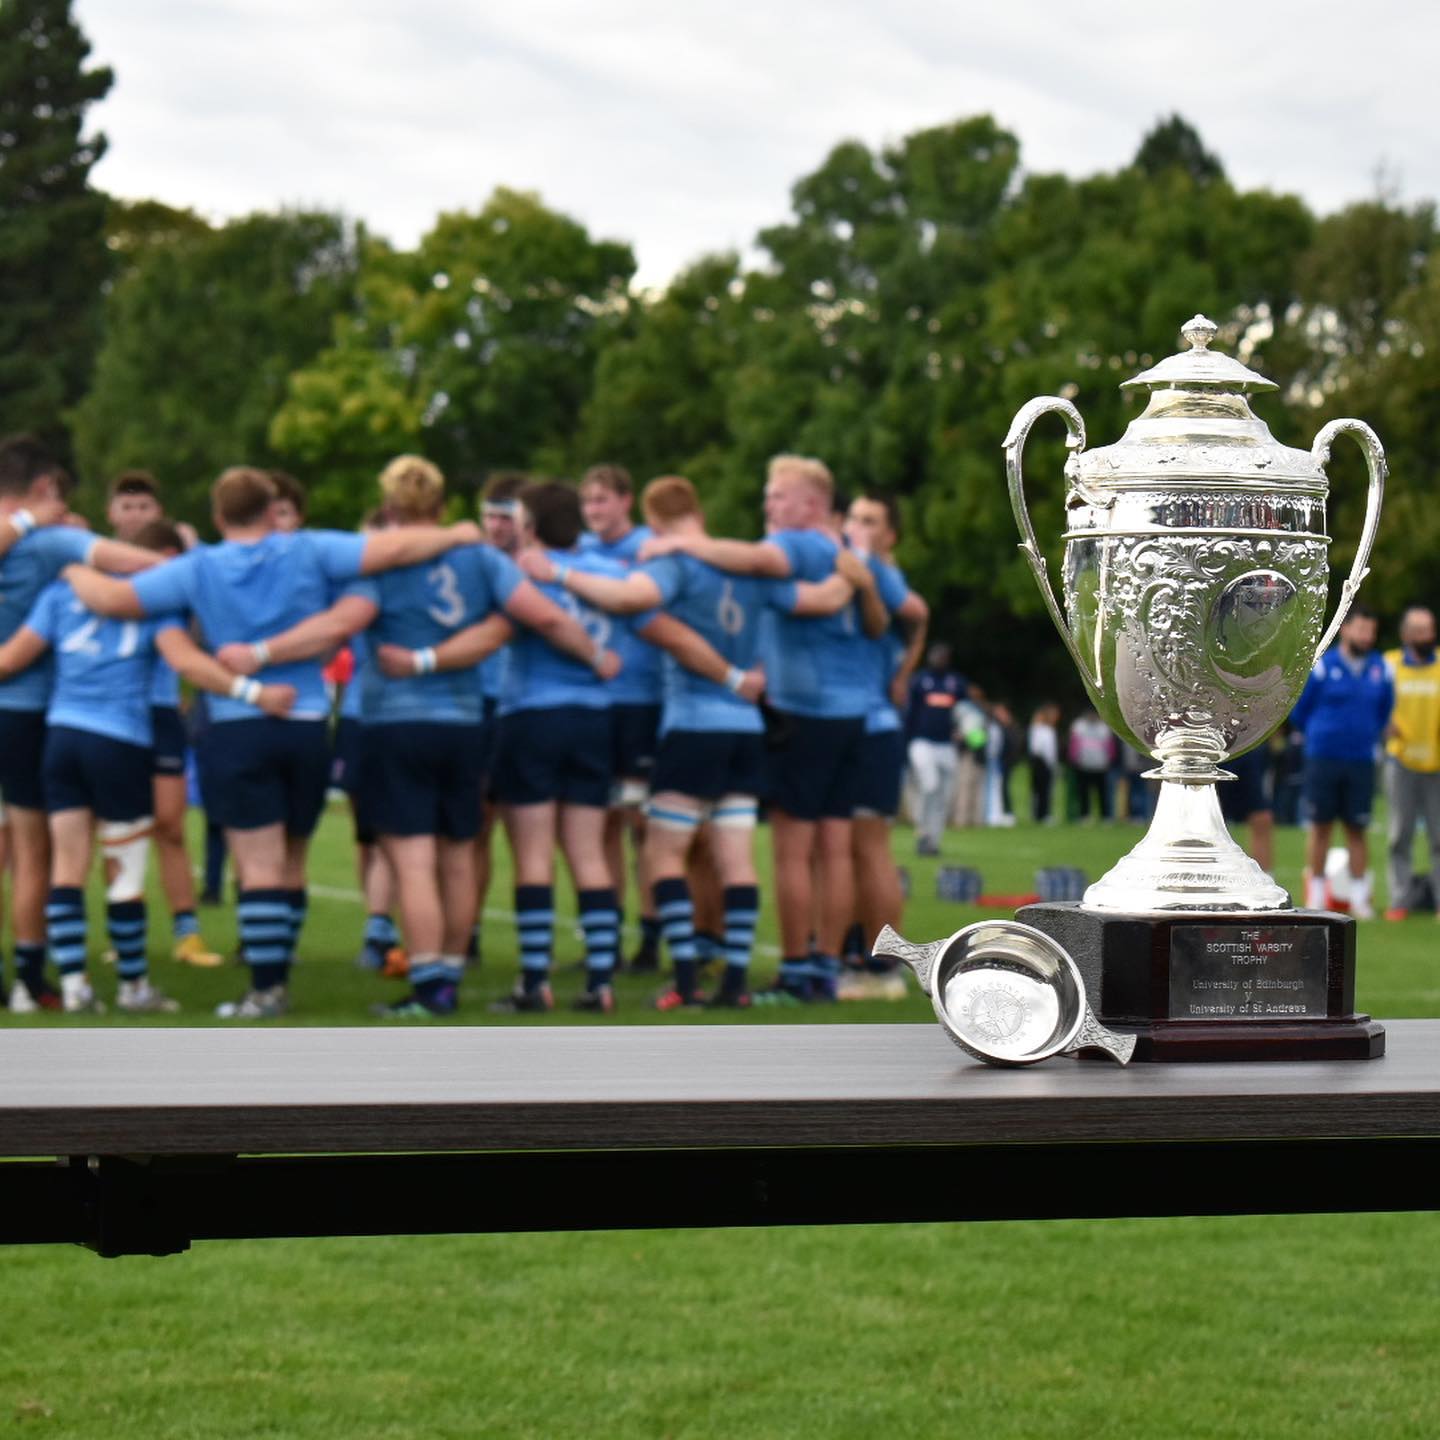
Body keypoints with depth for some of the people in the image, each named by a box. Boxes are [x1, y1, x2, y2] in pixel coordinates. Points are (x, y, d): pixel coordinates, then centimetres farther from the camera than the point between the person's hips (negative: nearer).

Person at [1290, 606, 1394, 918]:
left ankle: (1359, 897, 8)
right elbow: (1298, 711, 5)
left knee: (1356, 829, 4)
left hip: (1361, 761, 2)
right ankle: (1316, 897, 10)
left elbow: (1385, 711, 20)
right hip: (1322, 760, -2)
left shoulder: (1380, 670, 4)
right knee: (1321, 826, 3)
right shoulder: (1321, 666, -6)